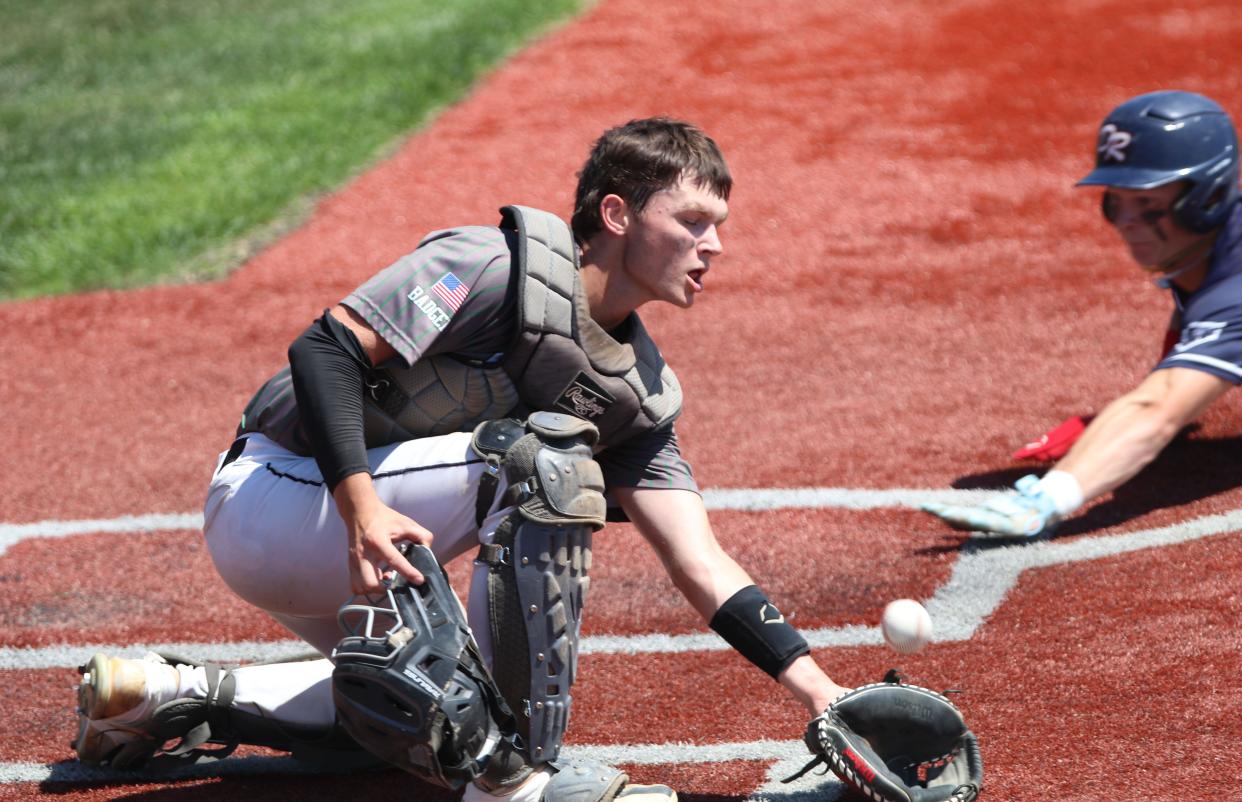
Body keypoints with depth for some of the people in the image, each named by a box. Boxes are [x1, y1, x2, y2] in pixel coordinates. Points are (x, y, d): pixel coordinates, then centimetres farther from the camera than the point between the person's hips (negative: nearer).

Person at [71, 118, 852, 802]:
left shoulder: (639, 392, 6)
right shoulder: (501, 265, -17)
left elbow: (699, 562, -1)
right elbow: (326, 350, -23)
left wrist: (821, 691, -12)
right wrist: (362, 509, -36)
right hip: (271, 498, -9)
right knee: (545, 456, -24)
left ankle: (180, 694, 20)